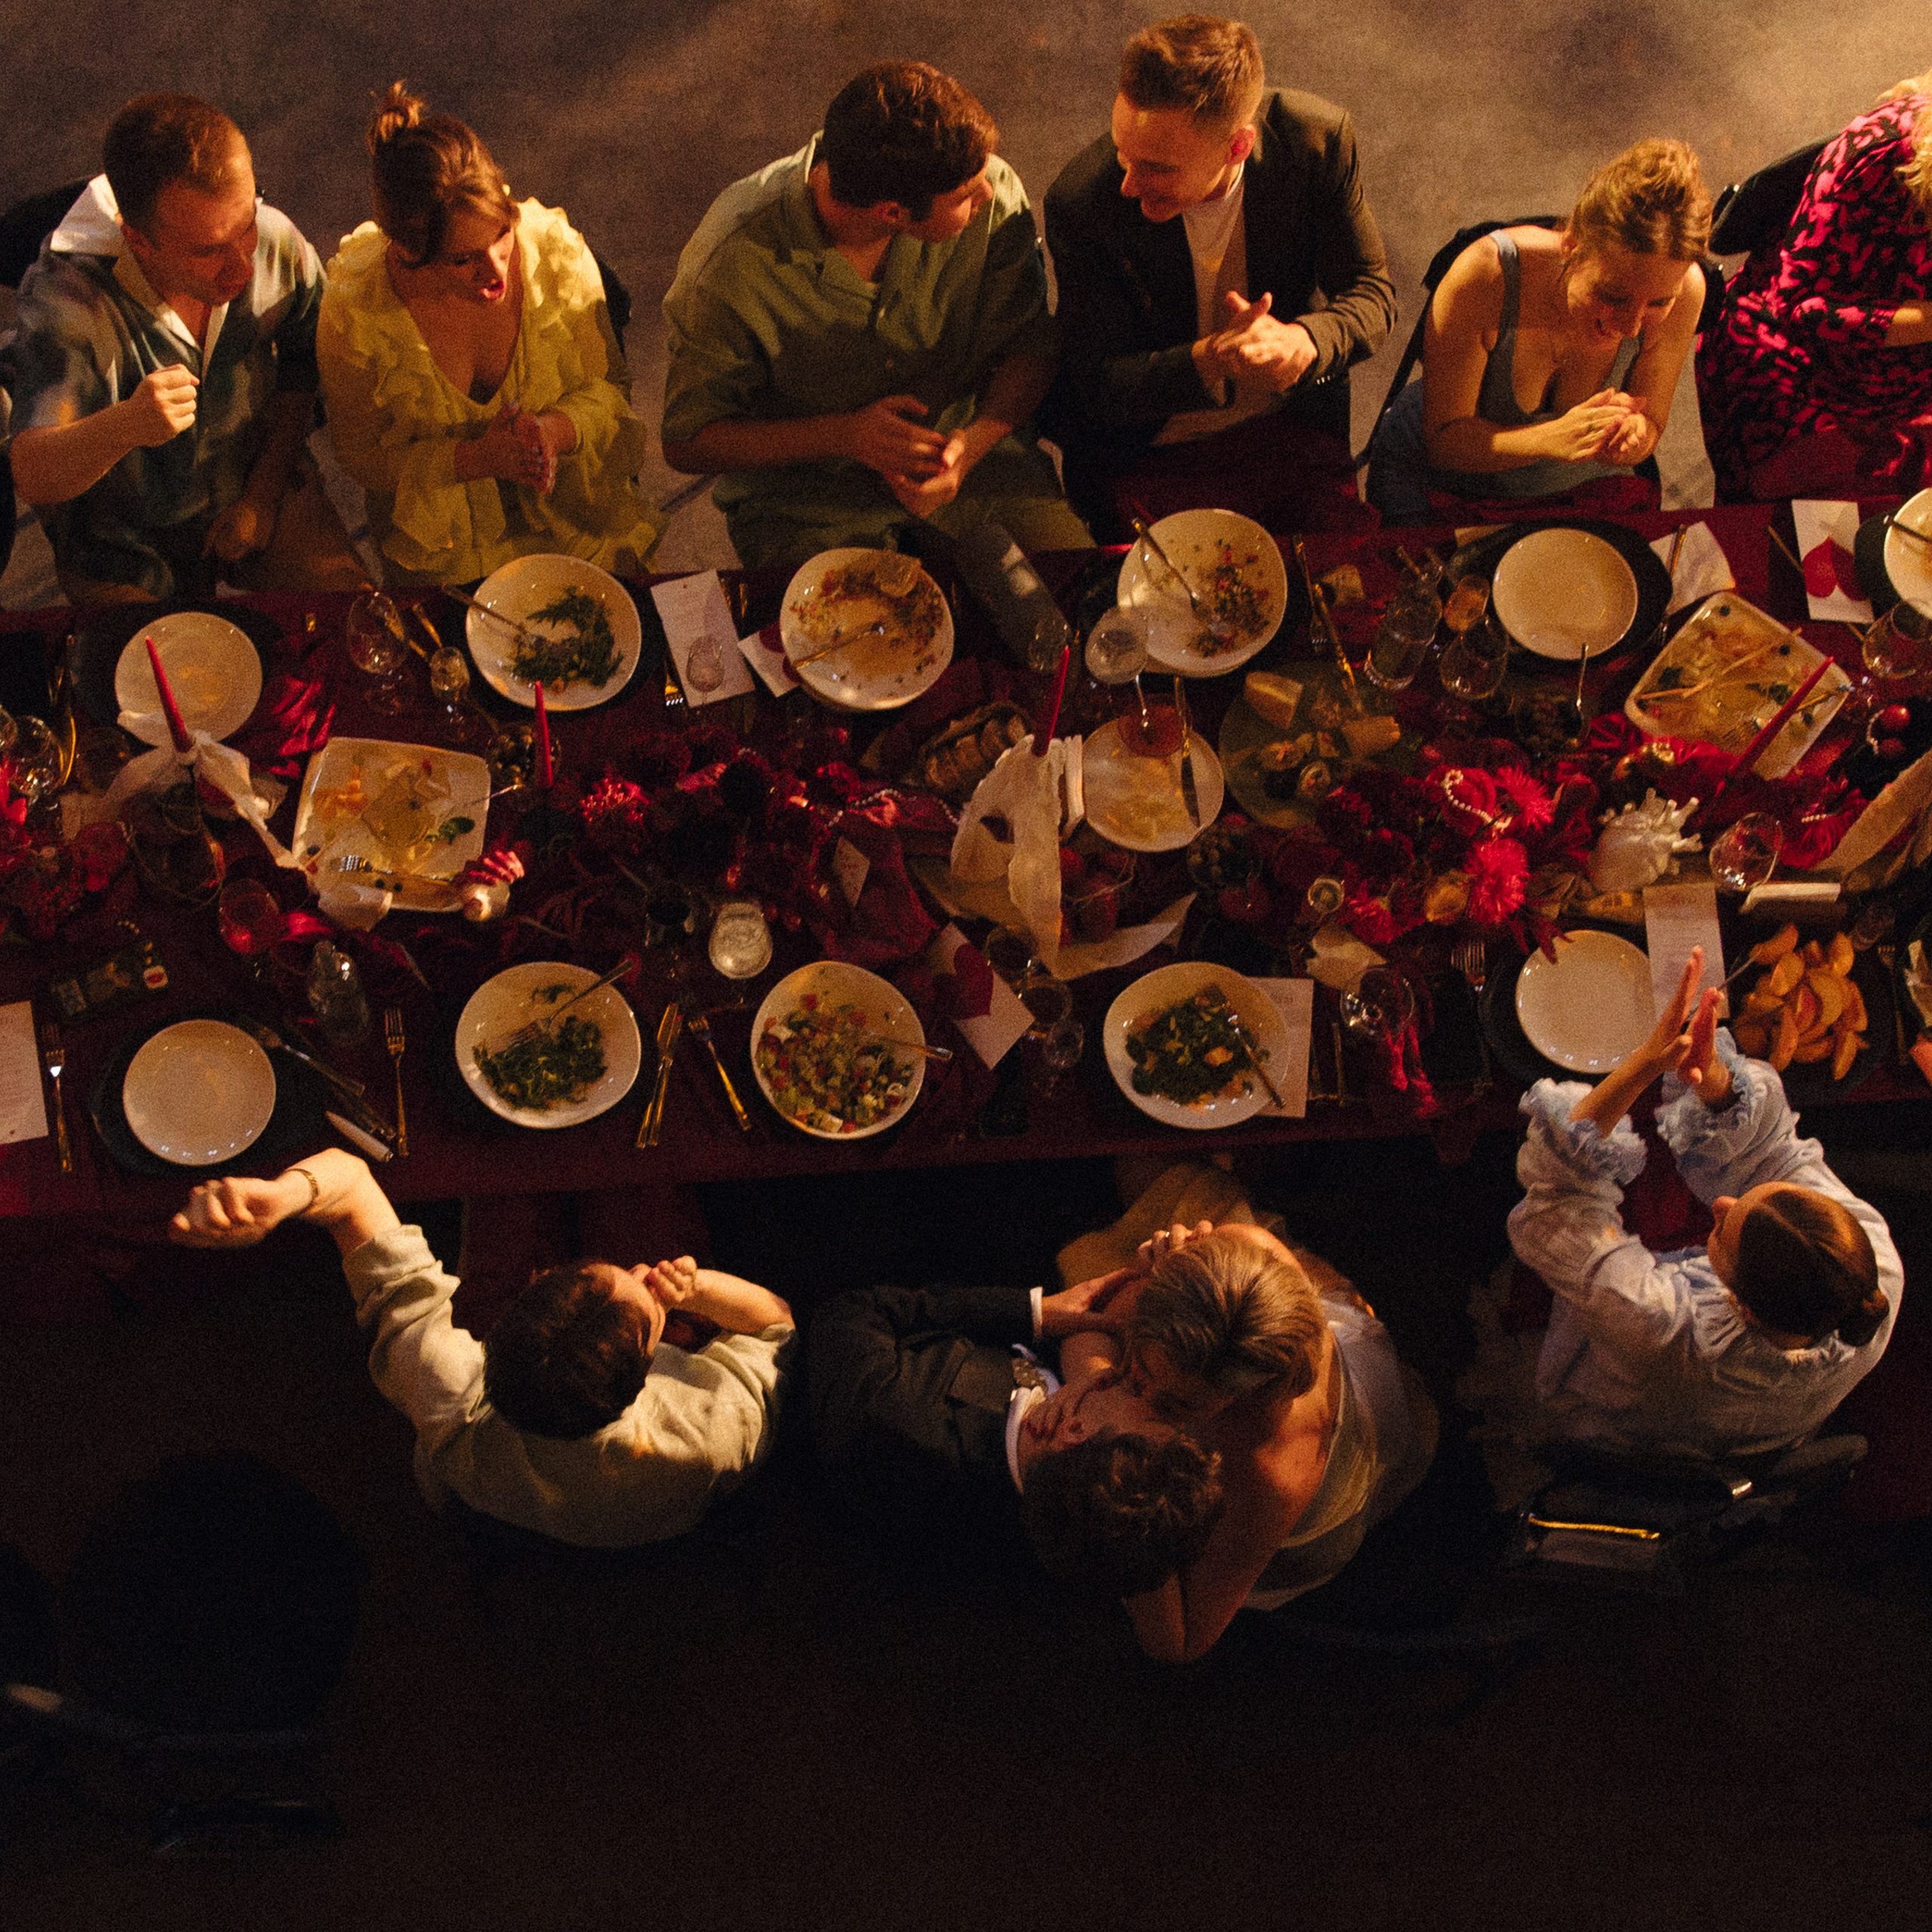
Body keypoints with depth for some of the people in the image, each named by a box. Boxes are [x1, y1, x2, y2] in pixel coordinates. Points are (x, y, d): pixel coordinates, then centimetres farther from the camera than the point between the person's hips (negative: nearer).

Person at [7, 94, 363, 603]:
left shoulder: (276, 242, -17)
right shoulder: (67, 303, -29)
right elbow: (32, 478, -33)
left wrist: (264, 492, -2)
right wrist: (124, 426, -52)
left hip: (257, 488, 2)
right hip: (128, 541, -2)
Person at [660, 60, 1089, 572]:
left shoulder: (993, 195, -16)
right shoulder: (733, 264, -23)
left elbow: (1029, 348, -1)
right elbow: (686, 442, -11)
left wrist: (972, 443, -22)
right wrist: (844, 435, -25)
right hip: (806, 498, -3)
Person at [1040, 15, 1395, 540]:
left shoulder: (1318, 140, -21)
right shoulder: (1079, 204, -25)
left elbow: (1371, 294, -9)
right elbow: (1100, 384, -18)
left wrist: (1304, 341, -33)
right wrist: (1210, 362, -39)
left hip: (1294, 434, 2)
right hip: (1144, 460, -2)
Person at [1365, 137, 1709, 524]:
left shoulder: (1681, 289, -25)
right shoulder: (1485, 277, -33)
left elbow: (1649, 429, -11)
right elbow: (1443, 440, -26)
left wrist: (1633, 435, -38)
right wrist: (1551, 439, -45)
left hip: (1581, 481, 3)